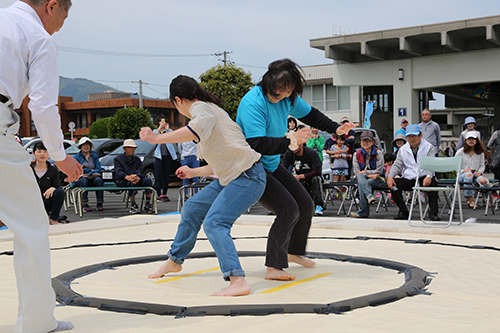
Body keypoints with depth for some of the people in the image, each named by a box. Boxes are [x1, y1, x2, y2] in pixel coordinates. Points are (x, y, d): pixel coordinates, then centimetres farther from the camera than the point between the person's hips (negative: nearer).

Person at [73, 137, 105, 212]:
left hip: (93, 178, 2)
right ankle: (85, 205, -40)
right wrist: (90, 170, -4)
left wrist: (89, 174, -13)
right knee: (84, 181, -37)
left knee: (98, 180, -33)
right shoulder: (77, 157, 11)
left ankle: (99, 204, -33)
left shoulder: (94, 156, 17)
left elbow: (99, 169, 4)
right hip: (80, 178, -1)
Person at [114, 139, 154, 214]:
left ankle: (148, 204, -23)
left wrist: (138, 178, -29)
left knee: (148, 180, -24)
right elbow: (119, 172, -14)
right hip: (121, 181, -4)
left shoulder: (137, 160, 17)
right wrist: (127, 177, -38)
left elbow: (139, 172, -1)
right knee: (132, 182, -38)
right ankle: (133, 205, -35)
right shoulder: (118, 159, 5)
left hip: (136, 180, 4)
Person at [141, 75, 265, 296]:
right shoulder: (207, 109, 20)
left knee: (214, 223, -23)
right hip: (231, 177, 10)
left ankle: (237, 281, -30)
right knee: (192, 209, 19)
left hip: (248, 177, -10)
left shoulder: (201, 108, -9)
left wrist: (157, 138, -33)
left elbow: (201, 126, -37)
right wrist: (193, 172, 36)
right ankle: (174, 261, 38)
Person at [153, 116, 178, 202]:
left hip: (168, 156, 1)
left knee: (166, 176, 4)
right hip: (159, 156, -1)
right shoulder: (155, 131, 12)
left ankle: (164, 194, 11)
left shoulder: (169, 130, 12)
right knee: (159, 176, -8)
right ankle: (159, 195, -8)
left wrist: (167, 129, -17)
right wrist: (159, 128, -14)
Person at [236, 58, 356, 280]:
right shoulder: (253, 102, -27)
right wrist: (290, 141, -34)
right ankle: (273, 267, -15)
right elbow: (257, 145, -34)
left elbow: (309, 114, 17)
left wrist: (336, 129, 5)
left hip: (271, 165, 9)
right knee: (288, 208, -22)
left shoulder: (288, 98, -1)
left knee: (305, 205, 13)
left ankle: (294, 252, 36)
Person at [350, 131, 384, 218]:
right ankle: (370, 196, -50)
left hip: (376, 179, -3)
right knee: (360, 177, -33)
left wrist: (365, 172, -14)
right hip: (362, 178, 3)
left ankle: (363, 211, -29)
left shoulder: (378, 153, -2)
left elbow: (379, 171, -7)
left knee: (361, 184, -33)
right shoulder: (357, 154, 5)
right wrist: (370, 175, -16)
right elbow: (356, 172, -2)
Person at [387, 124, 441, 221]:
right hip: (408, 179, 3)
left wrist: (429, 176, -31)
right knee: (393, 184, -24)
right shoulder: (403, 149, 15)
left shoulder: (429, 147, 4)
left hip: (423, 178, -3)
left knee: (432, 183, -36)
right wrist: (390, 176, -11)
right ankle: (403, 211, -11)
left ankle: (434, 212, -25)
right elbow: (397, 165, 11)